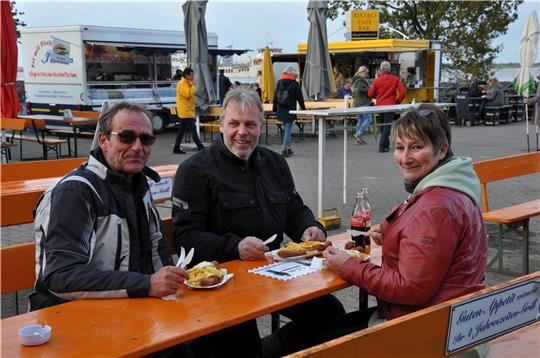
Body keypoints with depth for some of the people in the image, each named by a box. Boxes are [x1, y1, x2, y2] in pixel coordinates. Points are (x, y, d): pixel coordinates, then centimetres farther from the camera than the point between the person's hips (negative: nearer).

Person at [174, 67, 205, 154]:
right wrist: (193, 86, -15)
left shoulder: (187, 83, 18)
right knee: (193, 129, -11)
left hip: (188, 110, 10)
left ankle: (176, 148, 12)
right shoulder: (182, 84, -13)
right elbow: (187, 94, -24)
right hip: (185, 111, -10)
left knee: (182, 130, 10)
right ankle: (200, 147, -12)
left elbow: (191, 94, 25)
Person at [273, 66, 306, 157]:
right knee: (288, 130, -1)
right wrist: (303, 109, 10)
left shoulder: (279, 82, 4)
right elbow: (300, 98, -2)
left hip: (280, 110, 4)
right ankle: (285, 150, -4)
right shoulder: (295, 84, -7)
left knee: (286, 129, 18)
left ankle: (288, 148, 21)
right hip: (290, 110, -4)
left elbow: (275, 96, 7)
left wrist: (274, 109, 14)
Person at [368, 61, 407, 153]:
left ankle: (386, 144, 23)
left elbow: (370, 94, -2)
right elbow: (403, 92, -11)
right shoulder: (395, 79, -4)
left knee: (382, 125, 17)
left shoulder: (377, 80, -2)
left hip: (379, 106, 2)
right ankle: (382, 145, -11)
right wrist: (398, 101, 3)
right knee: (387, 125, -1)